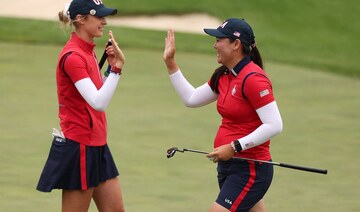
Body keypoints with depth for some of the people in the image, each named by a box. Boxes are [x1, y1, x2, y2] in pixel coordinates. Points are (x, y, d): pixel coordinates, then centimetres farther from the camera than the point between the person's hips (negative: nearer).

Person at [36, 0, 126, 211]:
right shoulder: (72, 56, -18)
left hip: (97, 146, 9)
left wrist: (112, 67, 6)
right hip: (78, 147, -9)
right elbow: (98, 103, -28)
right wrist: (116, 68, -33)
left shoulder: (88, 51, 10)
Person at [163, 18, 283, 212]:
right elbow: (191, 99, 20)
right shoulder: (223, 76, 9)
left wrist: (234, 147, -24)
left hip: (249, 170, -9)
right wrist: (170, 63, 16)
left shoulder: (253, 79, -19)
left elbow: (274, 125, -23)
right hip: (228, 166, 9)